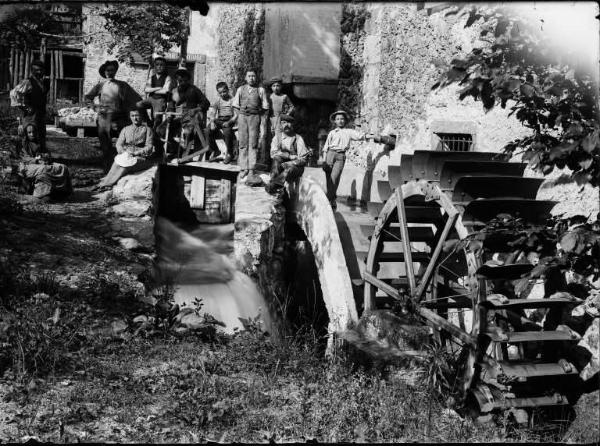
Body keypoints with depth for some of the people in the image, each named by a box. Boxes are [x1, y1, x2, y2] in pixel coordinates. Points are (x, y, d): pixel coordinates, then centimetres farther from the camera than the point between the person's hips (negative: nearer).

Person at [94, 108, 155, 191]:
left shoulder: (147, 130, 7)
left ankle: (105, 183, -42)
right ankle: (106, 183, -45)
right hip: (126, 155, 3)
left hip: (142, 157, -3)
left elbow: (149, 147, -3)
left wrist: (135, 153, -16)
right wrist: (123, 152, -11)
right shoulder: (125, 129, 20)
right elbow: (119, 144, 12)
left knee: (127, 165, -34)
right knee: (116, 163, -32)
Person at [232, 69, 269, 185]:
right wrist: (242, 113, 5)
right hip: (242, 116, 2)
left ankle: (251, 171, -8)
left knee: (253, 144, -6)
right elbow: (236, 105, 15)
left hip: (255, 116, -2)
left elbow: (265, 108, 7)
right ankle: (244, 169, 6)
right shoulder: (241, 89, 12)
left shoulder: (260, 90, 6)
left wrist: (258, 116, 1)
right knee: (243, 143, 1)